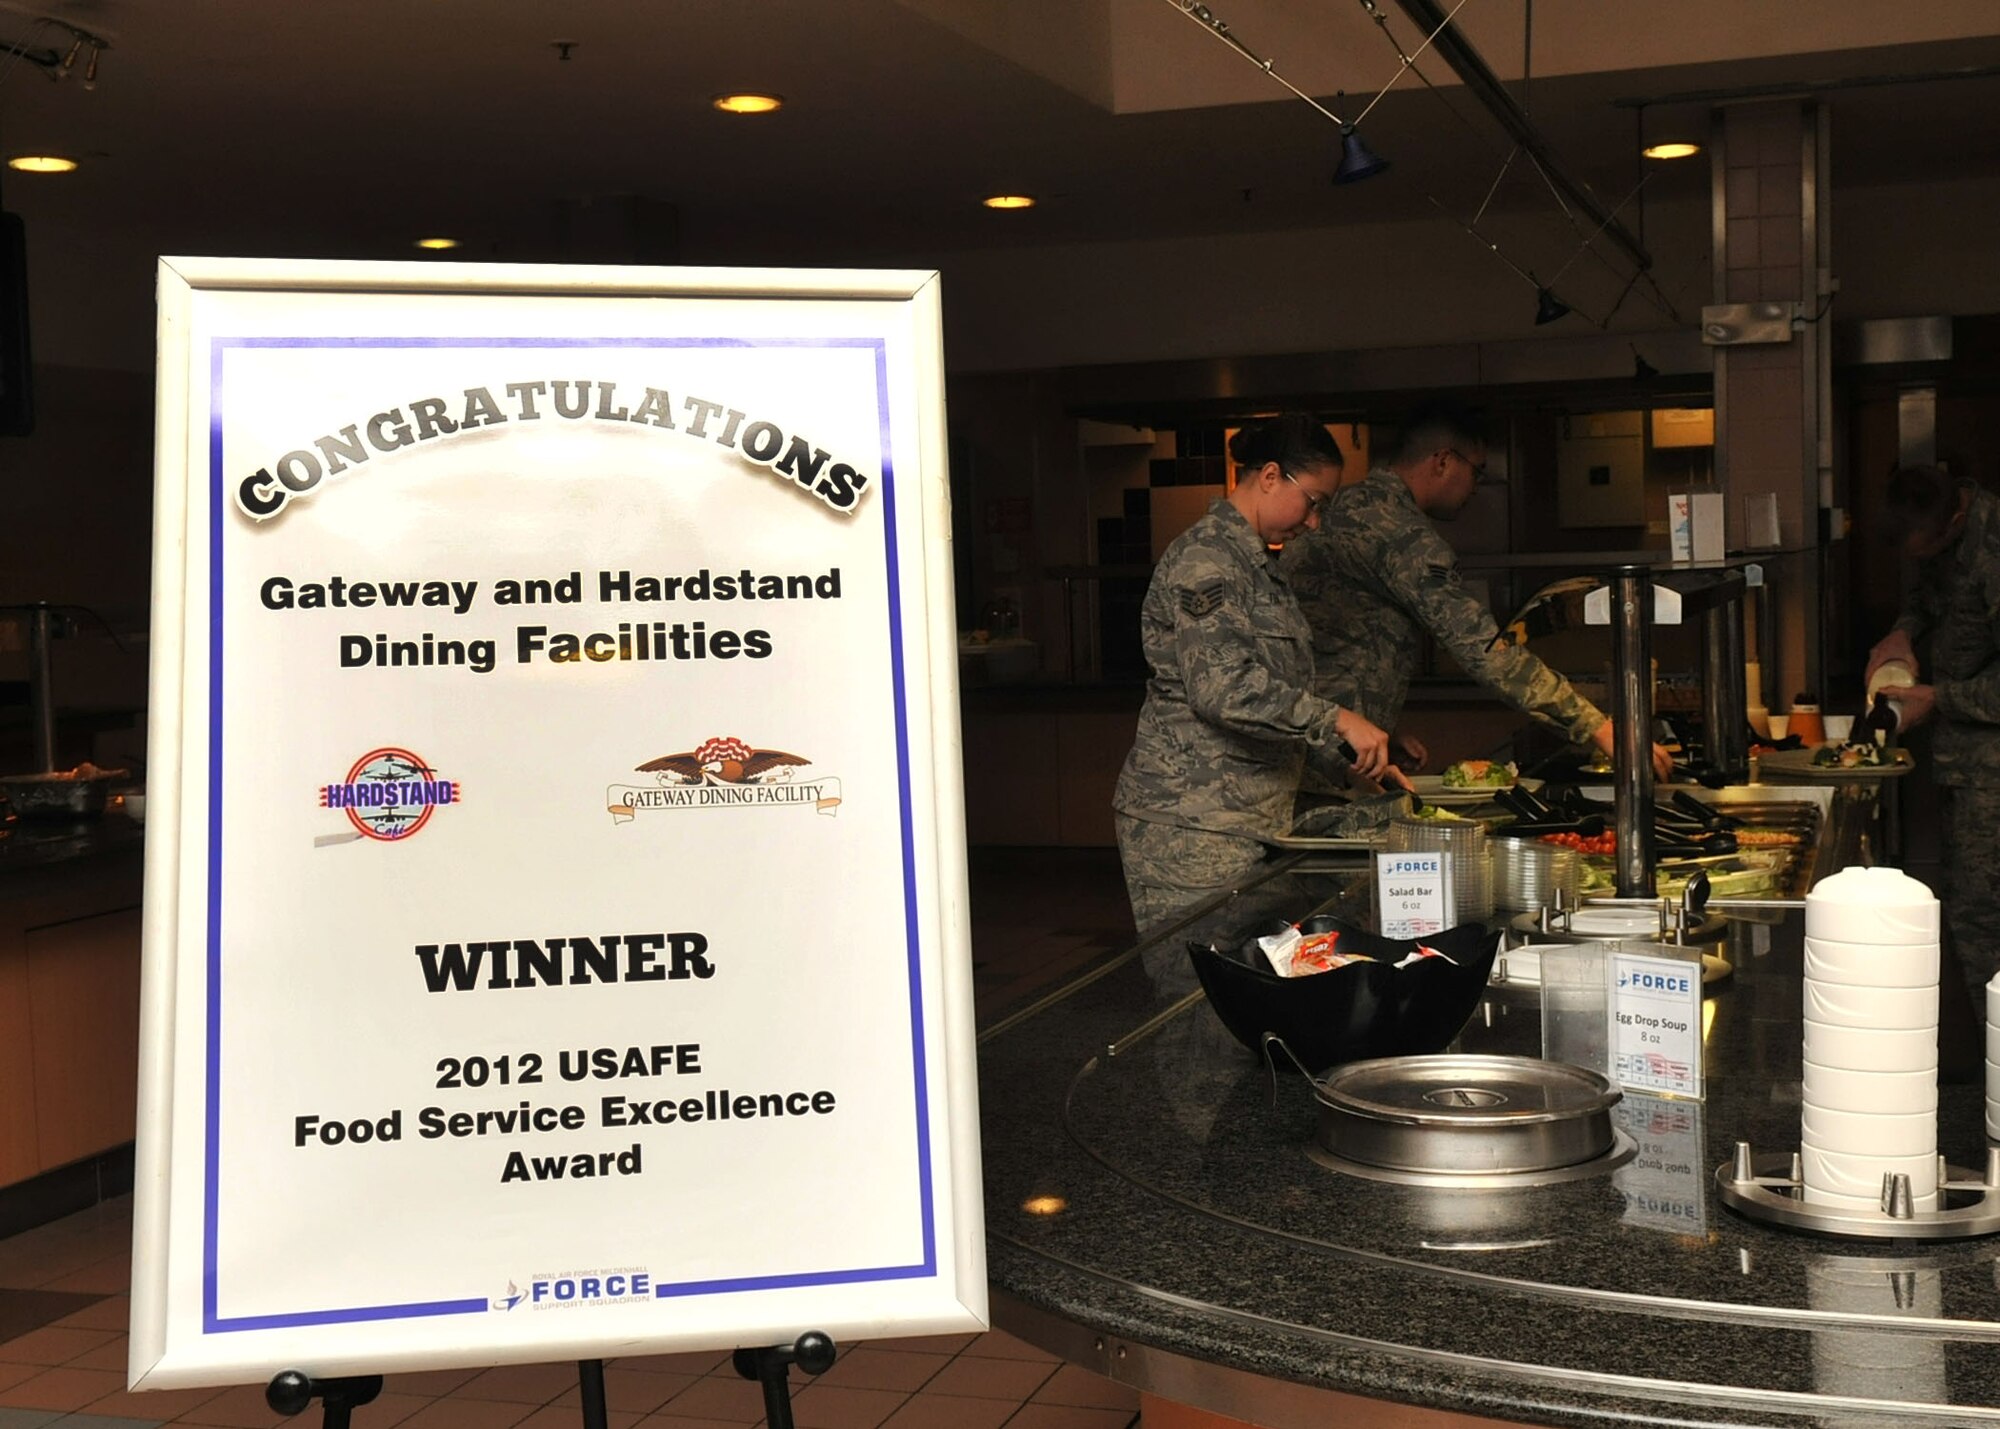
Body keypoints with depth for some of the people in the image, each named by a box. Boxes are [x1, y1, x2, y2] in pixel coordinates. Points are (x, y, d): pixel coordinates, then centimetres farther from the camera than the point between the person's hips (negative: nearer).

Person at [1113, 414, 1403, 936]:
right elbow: (1221, 684, -26)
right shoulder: (1205, 557, -13)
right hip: (1190, 819, -10)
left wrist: (1365, 748, 20)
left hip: (1245, 813, 10)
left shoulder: (1255, 560, 19)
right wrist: (1338, 721, -25)